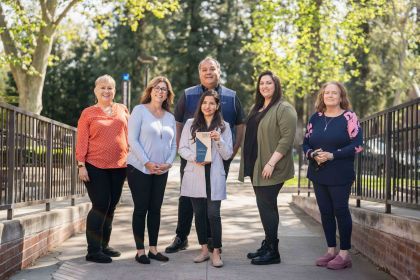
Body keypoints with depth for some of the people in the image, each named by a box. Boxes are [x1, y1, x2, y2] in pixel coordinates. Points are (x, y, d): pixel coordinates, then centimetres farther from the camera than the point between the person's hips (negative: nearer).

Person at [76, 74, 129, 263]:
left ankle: (103, 245, 24)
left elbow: (130, 135, 13)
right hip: (95, 167, -4)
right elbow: (82, 141, -3)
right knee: (100, 206, -7)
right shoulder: (88, 113, 1)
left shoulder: (122, 110, 10)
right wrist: (81, 165, -10)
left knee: (111, 207, 12)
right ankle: (93, 251, 1)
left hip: (119, 167, 4)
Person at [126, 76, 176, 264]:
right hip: (139, 169, -5)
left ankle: (153, 248, 16)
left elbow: (173, 144, 12)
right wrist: (147, 163, -16)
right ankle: (140, 250, 8)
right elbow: (132, 140, -10)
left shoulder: (170, 117, 12)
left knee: (155, 209, 8)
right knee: (141, 209, 1)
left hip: (161, 171, 5)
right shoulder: (139, 110, -3)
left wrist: (168, 163, -6)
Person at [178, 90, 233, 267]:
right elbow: (182, 148, 6)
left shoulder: (224, 126, 7)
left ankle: (216, 252, 0)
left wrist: (219, 140, -13)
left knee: (213, 214, -7)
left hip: (214, 176, -1)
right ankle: (204, 250, 18)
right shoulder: (190, 124, 9)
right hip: (194, 175, 2)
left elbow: (228, 155, 4)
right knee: (199, 213, 7)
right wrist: (194, 158, -12)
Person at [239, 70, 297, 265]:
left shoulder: (284, 109, -9)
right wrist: (247, 164, 17)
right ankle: (267, 246, 21)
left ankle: (272, 251, 1)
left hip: (270, 169, -8)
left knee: (266, 206, -7)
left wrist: (271, 163, -22)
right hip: (256, 167, 8)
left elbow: (287, 139, -17)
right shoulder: (256, 109, 17)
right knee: (265, 206, 12)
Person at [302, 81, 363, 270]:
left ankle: (344, 254, 5)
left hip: (340, 175, -5)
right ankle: (331, 250, 18)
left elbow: (357, 145, -10)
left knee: (341, 210, -3)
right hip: (318, 173, 5)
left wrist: (332, 155, -18)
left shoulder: (349, 117, -4)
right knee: (325, 211, 8)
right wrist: (313, 155, -10)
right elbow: (305, 143, 12)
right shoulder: (315, 118, 10)